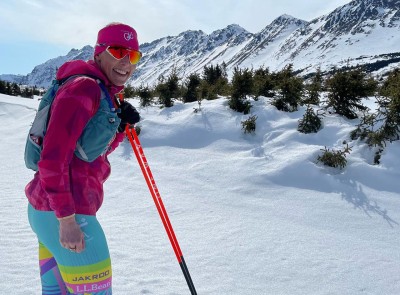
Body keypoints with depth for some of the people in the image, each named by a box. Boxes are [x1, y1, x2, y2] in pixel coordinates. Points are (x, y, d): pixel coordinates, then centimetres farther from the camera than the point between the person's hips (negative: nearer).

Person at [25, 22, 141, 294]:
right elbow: (53, 158, -22)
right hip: (61, 214, -10)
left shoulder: (106, 94, 13)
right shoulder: (83, 87, -16)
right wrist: (66, 219, -21)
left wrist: (121, 125, 3)